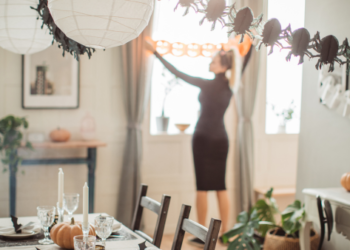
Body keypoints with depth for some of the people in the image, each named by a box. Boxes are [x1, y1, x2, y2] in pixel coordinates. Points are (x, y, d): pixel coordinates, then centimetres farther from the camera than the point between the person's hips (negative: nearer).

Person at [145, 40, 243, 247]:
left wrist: (156, 53, -7)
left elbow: (178, 74, -12)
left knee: (203, 186, -2)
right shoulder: (229, 85, 3)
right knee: (221, 186, 10)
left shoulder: (207, 85, -14)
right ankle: (225, 234, 12)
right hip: (221, 138, 6)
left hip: (203, 138, -6)